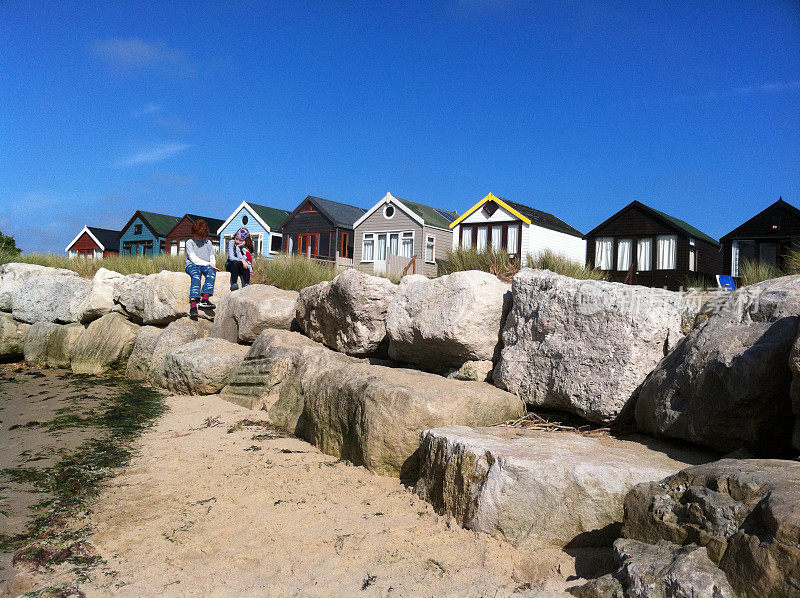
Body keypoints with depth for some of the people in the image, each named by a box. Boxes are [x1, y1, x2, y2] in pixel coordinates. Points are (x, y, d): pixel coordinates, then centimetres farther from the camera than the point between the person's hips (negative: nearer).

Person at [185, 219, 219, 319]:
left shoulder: (208, 242, 17)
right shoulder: (189, 243, 5)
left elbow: (212, 258, 15)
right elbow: (193, 258, -8)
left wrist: (212, 265, -8)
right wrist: (208, 263, -17)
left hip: (206, 265, 3)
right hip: (192, 265, -3)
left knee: (211, 271, -33)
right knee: (196, 275, -37)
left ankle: (205, 298, -46)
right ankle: (193, 305, -52)